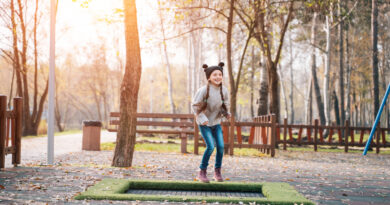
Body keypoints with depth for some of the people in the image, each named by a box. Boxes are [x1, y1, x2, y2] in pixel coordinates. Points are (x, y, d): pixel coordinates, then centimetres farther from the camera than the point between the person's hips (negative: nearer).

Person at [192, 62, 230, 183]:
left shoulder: (224, 91, -8)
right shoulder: (203, 90, -22)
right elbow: (195, 106, -12)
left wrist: (226, 114, -12)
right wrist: (202, 119, -21)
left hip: (216, 122, 4)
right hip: (204, 124, -4)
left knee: (221, 146, -6)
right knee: (210, 146, -16)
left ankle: (217, 172, 12)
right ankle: (202, 172, 0)